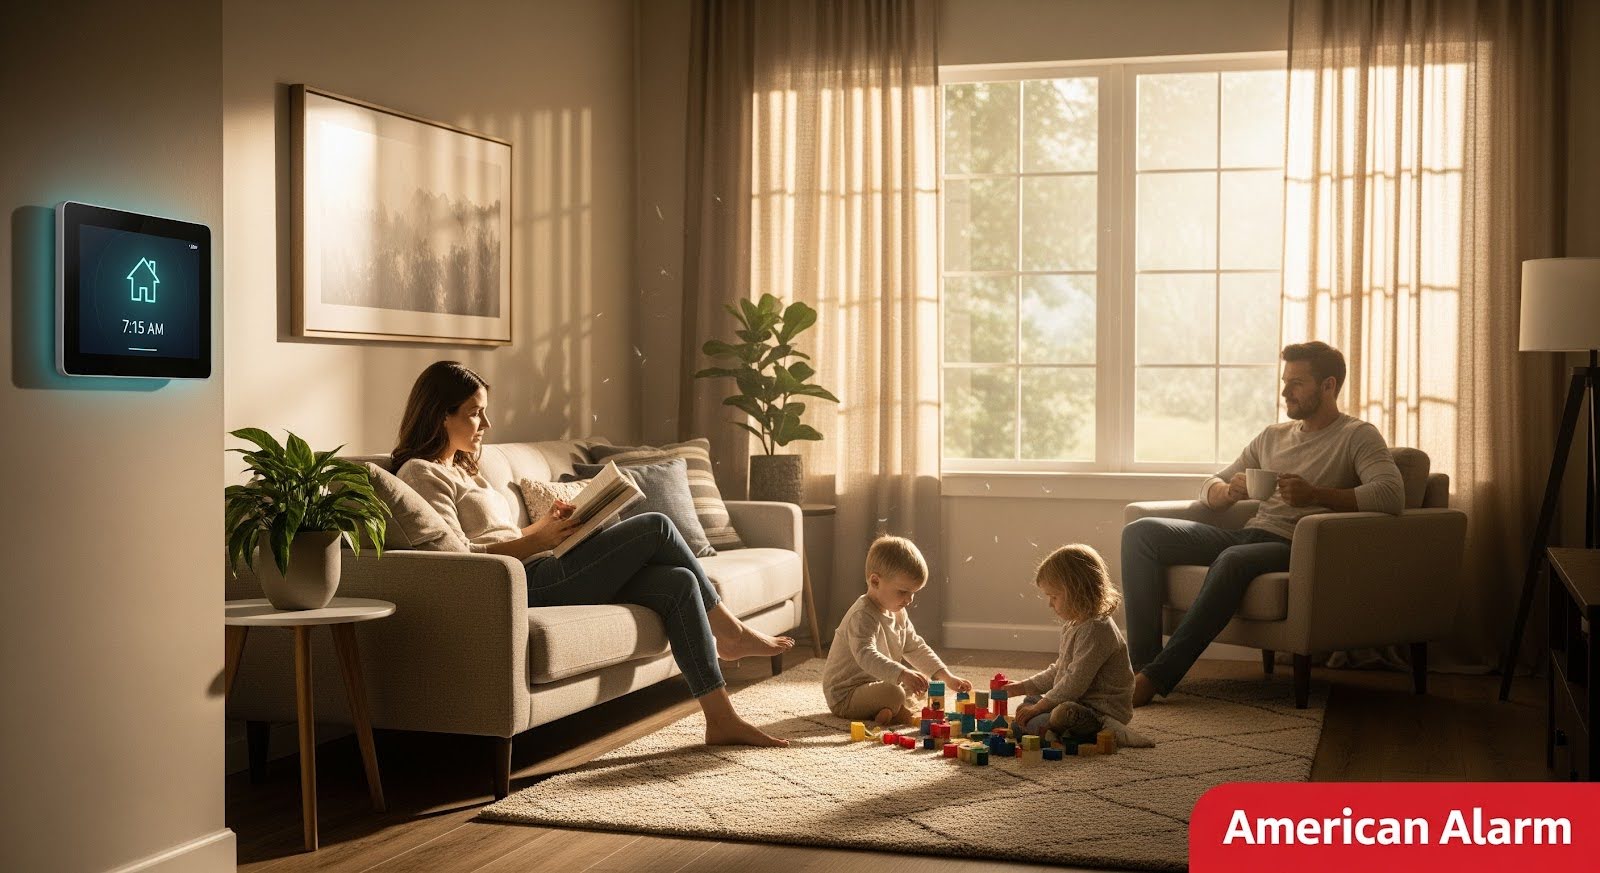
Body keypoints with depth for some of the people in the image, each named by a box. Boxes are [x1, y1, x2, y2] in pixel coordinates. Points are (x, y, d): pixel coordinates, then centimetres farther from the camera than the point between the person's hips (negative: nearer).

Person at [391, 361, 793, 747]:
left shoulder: (460, 470, 25)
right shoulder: (421, 474, -6)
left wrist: (542, 524, 7)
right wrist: (537, 539, -19)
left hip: (541, 575, 10)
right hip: (525, 584, -10)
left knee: (679, 583, -6)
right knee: (656, 526, -11)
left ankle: (722, 718, -5)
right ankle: (729, 630, 8)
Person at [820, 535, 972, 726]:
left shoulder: (897, 614, 8)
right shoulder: (862, 616, -24)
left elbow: (916, 649, 16)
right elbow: (867, 656, -40)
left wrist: (946, 676, 5)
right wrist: (902, 674, -53)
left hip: (875, 683, 11)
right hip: (845, 694, -10)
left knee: (922, 684, 14)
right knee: (894, 693, -34)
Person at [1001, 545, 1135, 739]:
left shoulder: (1096, 630, -21)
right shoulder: (1072, 627, 14)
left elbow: (1075, 682, -24)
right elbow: (1057, 672, 25)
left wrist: (1039, 707, -18)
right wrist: (1021, 687, 19)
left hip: (1102, 714, -11)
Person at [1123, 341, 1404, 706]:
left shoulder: (1358, 436, 4)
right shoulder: (1272, 436, 23)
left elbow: (1392, 494, -15)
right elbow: (1208, 489, 23)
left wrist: (1316, 495, -24)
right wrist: (1229, 491, -2)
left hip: (1292, 545, -7)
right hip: (1247, 535, 7)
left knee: (1234, 559, -40)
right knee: (1141, 533, -11)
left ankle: (1157, 676, -37)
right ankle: (1143, 660, -20)